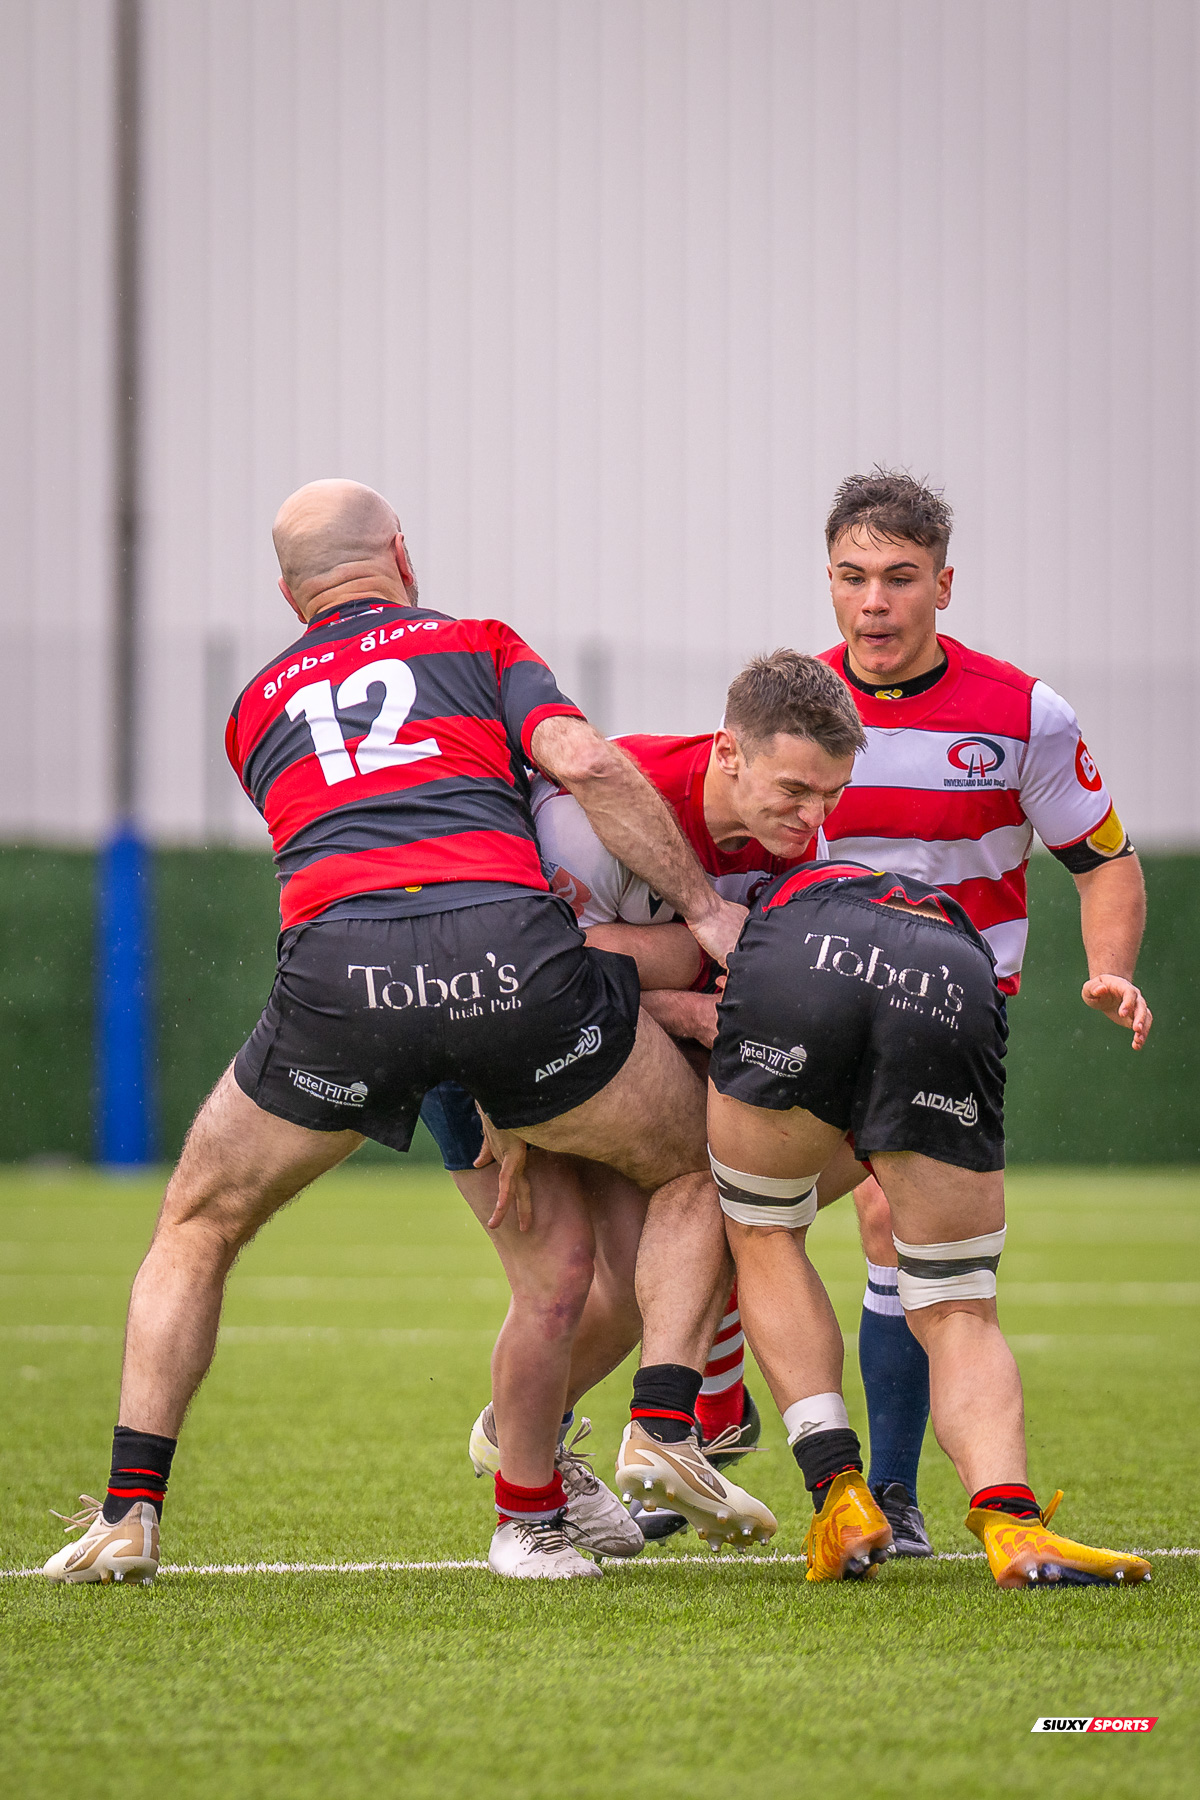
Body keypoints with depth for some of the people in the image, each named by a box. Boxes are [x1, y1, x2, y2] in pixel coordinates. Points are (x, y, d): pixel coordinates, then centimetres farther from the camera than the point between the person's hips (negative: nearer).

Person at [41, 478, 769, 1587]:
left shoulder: (258, 707, 31)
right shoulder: (480, 645, 23)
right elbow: (584, 763, 4)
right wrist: (707, 908, 7)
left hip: (335, 965, 2)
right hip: (505, 941, -2)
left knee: (196, 1231, 23)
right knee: (699, 1170, 21)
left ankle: (129, 1510, 13)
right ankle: (667, 1425, 2)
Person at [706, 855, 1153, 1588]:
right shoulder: (956, 920, 47)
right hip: (953, 1000, 1)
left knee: (765, 1236, 27)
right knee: (959, 1312, 13)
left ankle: (840, 1493, 12)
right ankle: (1009, 1521, -15)